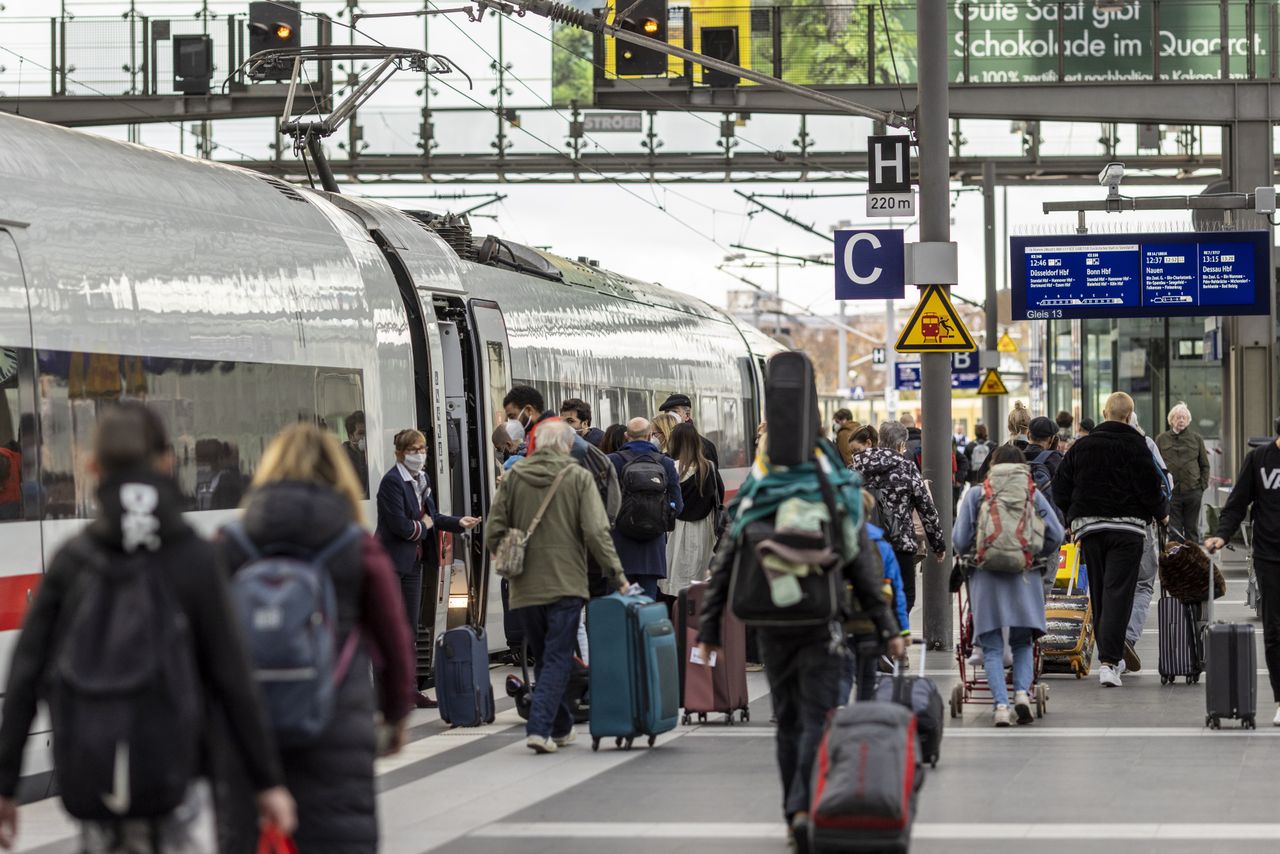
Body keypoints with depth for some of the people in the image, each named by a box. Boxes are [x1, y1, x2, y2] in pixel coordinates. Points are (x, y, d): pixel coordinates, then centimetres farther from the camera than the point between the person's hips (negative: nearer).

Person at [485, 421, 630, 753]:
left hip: (525, 586, 3)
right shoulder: (578, 478, -3)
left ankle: (560, 728, 25)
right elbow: (596, 532, -10)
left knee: (542, 659, 16)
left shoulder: (514, 478, 4)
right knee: (558, 658, -1)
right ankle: (540, 728, -15)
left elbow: (493, 533, 2)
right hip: (566, 583, -3)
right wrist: (615, 572, -5)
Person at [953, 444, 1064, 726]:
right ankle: (1022, 692, -8)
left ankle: (1001, 704, -9)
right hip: (1025, 578, 1)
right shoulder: (1033, 495, 6)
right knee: (1023, 643, 14)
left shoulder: (975, 496, 3)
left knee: (992, 647, 4)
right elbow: (1055, 535, 2)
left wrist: (968, 557, 21)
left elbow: (960, 539, 1)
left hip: (986, 578, -1)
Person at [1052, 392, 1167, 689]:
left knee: (1098, 593, 14)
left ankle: (1110, 656, 20)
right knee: (1118, 593, -7)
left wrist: (1072, 519, 24)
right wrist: (1162, 512, 11)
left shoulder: (1081, 446, 7)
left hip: (1089, 527, 4)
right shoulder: (1136, 446, -7)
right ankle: (1109, 661, -17)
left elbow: (1060, 489, 9)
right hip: (1128, 528, -4)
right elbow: (1150, 489, -9)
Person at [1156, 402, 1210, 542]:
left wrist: (1203, 485, 2)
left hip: (1193, 492, 1)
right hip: (1171, 492, -1)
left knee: (1192, 530, 7)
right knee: (1174, 530, 0)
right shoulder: (1161, 439, 5)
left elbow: (1205, 465, 12)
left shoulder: (1197, 439, 8)